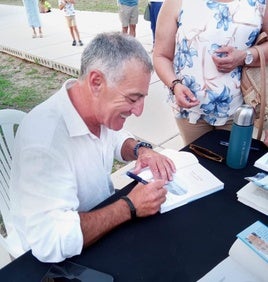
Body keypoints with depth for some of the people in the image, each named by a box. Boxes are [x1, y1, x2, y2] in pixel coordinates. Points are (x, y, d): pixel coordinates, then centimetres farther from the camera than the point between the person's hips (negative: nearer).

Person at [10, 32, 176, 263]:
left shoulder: (100, 106, -12)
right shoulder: (44, 140, -35)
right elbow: (50, 242, -37)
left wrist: (141, 149, -11)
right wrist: (130, 207, -30)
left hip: (107, 216, 7)